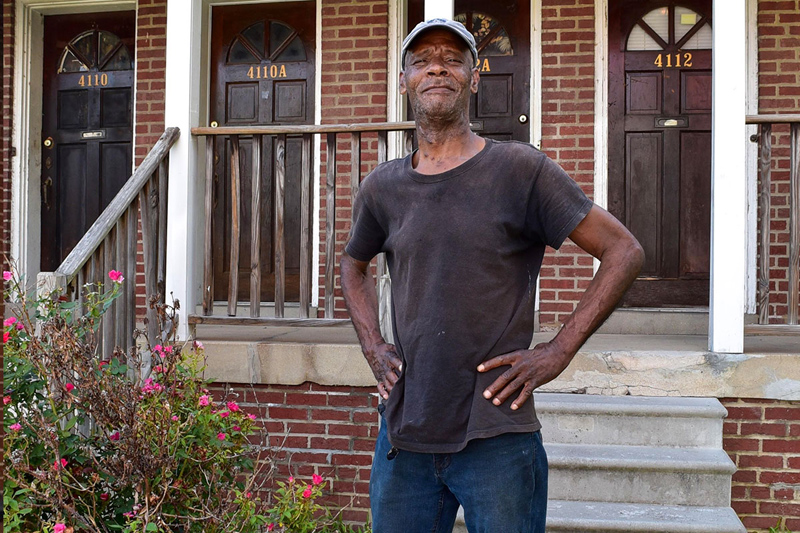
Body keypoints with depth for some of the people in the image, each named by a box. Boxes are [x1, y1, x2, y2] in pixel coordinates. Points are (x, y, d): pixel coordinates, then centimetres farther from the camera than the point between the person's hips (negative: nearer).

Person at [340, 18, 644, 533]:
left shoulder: (520, 169, -5)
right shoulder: (383, 187, 7)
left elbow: (624, 252, -4)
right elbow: (354, 264, 27)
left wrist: (557, 352, -9)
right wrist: (372, 345, 11)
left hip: (497, 441, -4)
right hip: (403, 437, 4)